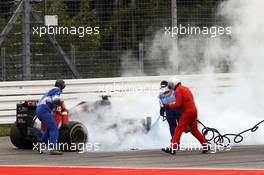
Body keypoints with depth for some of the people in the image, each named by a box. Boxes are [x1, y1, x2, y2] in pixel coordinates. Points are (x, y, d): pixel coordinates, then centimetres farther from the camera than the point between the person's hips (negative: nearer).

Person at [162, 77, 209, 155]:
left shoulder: (178, 90, -8)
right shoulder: (185, 88, 20)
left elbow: (178, 104, -15)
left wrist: (168, 106, -3)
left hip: (187, 112, -9)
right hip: (193, 110, 9)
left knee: (178, 129, -9)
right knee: (194, 130, 20)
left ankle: (173, 148, -14)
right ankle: (205, 145, 20)